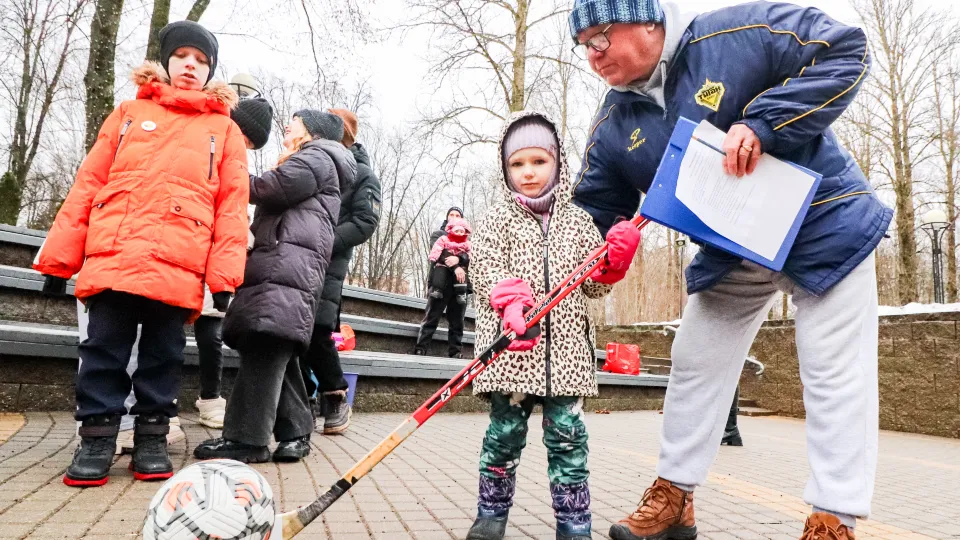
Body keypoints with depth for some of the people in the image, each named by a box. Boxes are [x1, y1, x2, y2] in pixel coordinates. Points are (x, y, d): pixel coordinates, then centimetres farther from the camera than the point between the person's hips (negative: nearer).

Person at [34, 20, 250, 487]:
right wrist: (59, 255, 7)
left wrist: (225, 274, -6)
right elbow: (88, 184, 13)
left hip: (178, 267, -1)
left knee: (163, 356, 5)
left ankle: (151, 439, 17)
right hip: (113, 258, 1)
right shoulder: (130, 113, 17)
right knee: (104, 350, 2)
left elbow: (232, 205, 5)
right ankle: (97, 439, 13)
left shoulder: (224, 129, 13)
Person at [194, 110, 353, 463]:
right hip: (282, 265, 10)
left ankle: (246, 438, -21)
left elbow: (269, 189, -6)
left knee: (266, 344, -18)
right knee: (276, 351, 5)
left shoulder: (316, 157, 7)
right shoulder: (309, 163, 38)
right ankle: (294, 431, 7)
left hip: (290, 262, -10)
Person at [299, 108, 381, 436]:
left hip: (327, 264, -5)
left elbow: (365, 223, -6)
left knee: (316, 333, -13)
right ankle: (305, 399, 18)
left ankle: (335, 397, 7)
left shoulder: (362, 174, 5)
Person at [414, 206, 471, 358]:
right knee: (431, 318, -7)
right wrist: (456, 268, -19)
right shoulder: (438, 234, 16)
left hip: (460, 283, 3)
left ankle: (456, 352, 5)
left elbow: (470, 256, 2)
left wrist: (458, 259, -22)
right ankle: (420, 349, -7)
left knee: (457, 321, 3)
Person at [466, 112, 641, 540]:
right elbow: (484, 268, -7)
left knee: (567, 435, 3)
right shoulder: (498, 219, 7)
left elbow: (593, 284, 16)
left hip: (566, 346, 2)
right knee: (505, 431, 5)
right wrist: (512, 302, -24)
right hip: (511, 346, -1)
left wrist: (614, 260, -4)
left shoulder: (577, 221, 14)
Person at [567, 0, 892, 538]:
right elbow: (595, 215, -1)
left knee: (835, 375, -2)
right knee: (694, 367, 8)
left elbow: (846, 51, -18)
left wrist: (762, 123, -30)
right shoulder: (614, 126, -5)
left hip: (826, 227, -5)